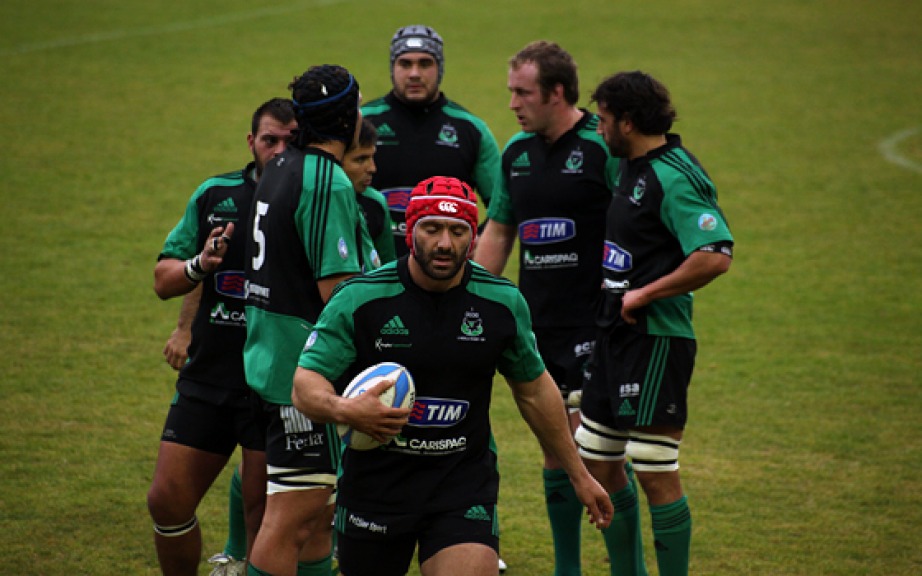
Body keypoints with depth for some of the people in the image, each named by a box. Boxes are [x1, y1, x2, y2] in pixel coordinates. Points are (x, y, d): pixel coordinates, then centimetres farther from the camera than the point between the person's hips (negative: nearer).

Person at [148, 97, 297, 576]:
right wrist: (199, 265, -8)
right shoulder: (216, 195, 8)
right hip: (207, 378, 4)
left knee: (265, 513, -3)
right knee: (167, 500, 4)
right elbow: (164, 280, 13)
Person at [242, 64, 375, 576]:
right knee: (293, 515, -8)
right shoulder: (328, 183, -17)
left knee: (319, 514, 17)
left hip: (272, 357, 10)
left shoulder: (281, 169, 12)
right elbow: (336, 288, -20)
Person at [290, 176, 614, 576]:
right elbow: (305, 385, -12)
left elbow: (534, 389, 12)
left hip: (465, 485, 0)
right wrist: (344, 410, -35)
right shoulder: (359, 299, -10)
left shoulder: (503, 303, -2)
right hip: (374, 481, 0)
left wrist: (578, 475, 18)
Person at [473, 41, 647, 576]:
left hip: (593, 329, -7)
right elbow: (497, 233, 20)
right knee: (555, 452, 11)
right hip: (537, 326, 7)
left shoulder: (604, 147, -11)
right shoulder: (516, 152, 11)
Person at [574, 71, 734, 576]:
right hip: (615, 335, 10)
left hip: (656, 341, -10)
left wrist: (644, 293, -20)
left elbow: (716, 256, -26)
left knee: (655, 473, -6)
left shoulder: (674, 178, -17)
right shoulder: (627, 167, 12)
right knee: (598, 461, 14)